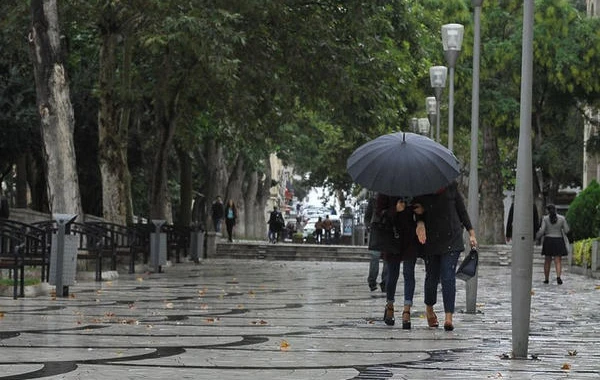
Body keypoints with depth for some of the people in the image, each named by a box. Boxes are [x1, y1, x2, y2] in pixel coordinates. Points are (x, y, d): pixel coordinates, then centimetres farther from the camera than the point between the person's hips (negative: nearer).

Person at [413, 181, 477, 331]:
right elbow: (417, 211, 11)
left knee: (448, 277, -10)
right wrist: (420, 222, -13)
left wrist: (471, 233, 8)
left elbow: (461, 209, 9)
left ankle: (448, 317, -13)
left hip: (452, 239, -1)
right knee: (432, 276, 9)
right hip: (430, 239, 1)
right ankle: (429, 309, 36)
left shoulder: (451, 186, 1)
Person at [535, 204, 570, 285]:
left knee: (547, 261, 13)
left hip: (548, 241, 1)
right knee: (558, 261, -2)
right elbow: (566, 230, -2)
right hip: (558, 241, 0)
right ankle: (558, 277, -22)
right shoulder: (562, 218, -4)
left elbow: (542, 231, -9)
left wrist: (537, 236, 9)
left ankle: (546, 279, 17)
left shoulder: (545, 218, -5)